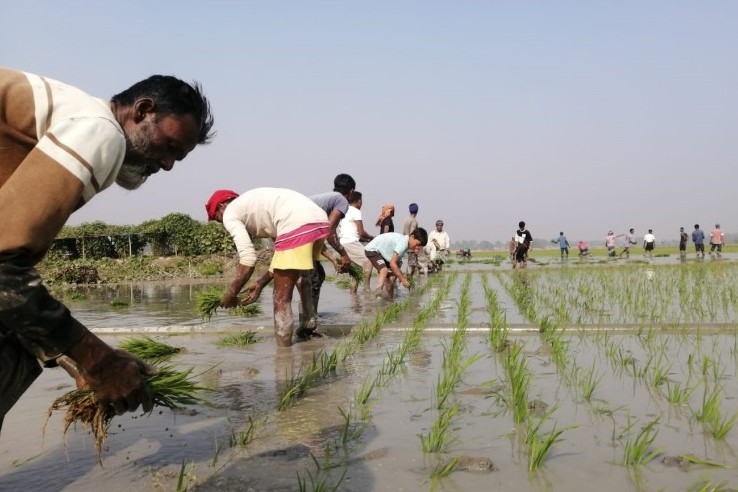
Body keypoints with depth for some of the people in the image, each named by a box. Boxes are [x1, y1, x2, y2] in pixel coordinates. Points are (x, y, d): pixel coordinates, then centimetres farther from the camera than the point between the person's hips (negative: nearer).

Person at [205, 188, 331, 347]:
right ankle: (308, 330, 43)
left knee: (281, 298, 2)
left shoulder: (230, 213, 12)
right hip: (321, 222, 9)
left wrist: (230, 294, 12)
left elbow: (248, 259, 1)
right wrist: (261, 284, 31)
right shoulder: (258, 204, 36)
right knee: (300, 276, 34)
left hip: (297, 226, -9)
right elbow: (283, 253, 31)